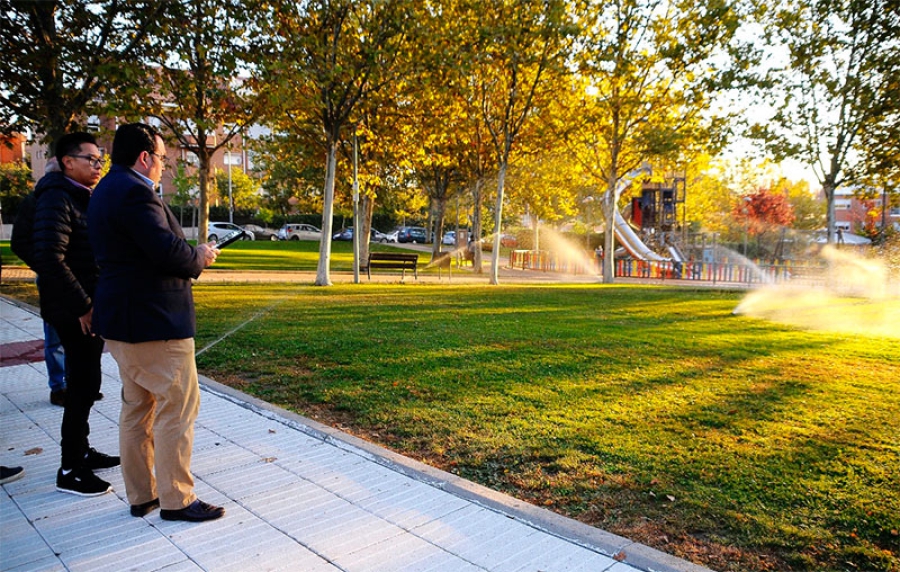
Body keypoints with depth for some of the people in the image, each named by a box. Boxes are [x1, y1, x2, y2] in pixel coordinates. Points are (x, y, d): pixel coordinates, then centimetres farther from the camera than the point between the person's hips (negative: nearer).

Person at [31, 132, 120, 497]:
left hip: (89, 308, 9)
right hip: (74, 312, -9)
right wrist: (83, 306, -21)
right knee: (82, 387, -4)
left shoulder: (84, 198, 15)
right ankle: (70, 471, 8)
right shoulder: (57, 198, -14)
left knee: (85, 384, 17)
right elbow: (48, 259, -24)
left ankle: (81, 452, 31)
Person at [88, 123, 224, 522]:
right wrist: (200, 258, -6)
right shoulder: (134, 191, -17)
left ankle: (140, 496, 26)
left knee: (137, 408, 16)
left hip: (121, 322, 11)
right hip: (153, 322, -11)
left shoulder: (106, 190, 16)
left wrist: (189, 256, 8)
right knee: (178, 407, -2)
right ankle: (176, 500, 7)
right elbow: (167, 250, -25)